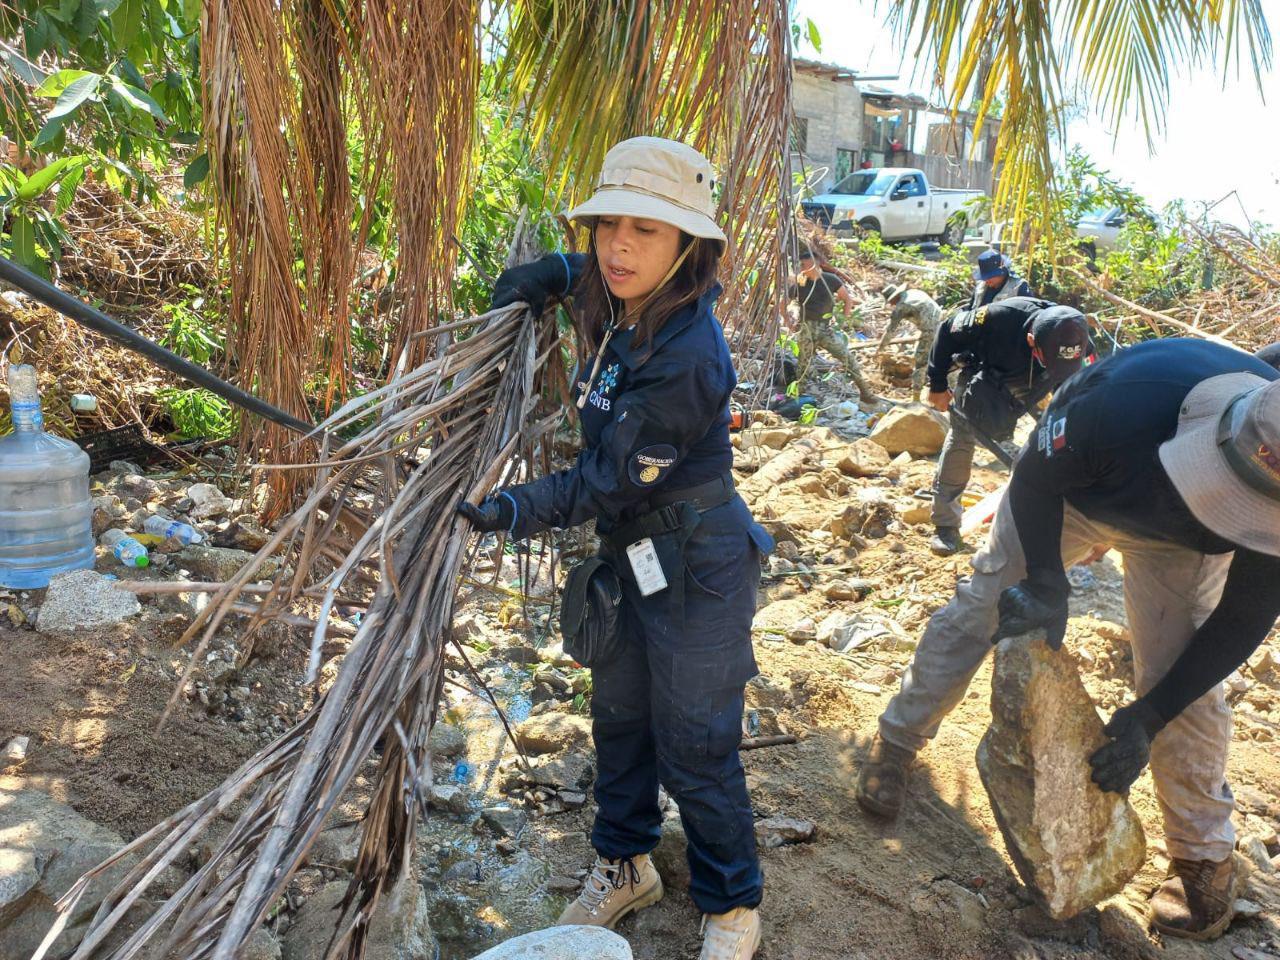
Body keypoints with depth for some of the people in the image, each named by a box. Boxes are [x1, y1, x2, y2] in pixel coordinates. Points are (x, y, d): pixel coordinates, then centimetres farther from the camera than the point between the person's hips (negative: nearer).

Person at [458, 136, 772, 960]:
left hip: (696, 569, -8)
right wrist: (545, 276, 8)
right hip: (632, 555, 9)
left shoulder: (688, 355, -28)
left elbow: (612, 480, -25)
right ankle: (626, 867, 44)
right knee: (619, 721, 21)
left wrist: (517, 510, -28)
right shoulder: (624, 312, -3)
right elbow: (589, 270, 24)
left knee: (695, 751, 5)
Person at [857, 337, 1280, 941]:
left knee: (1183, 681, -5)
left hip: (1178, 539, 1)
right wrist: (1046, 583, -33)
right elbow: (1036, 475, -24)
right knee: (979, 607, -2)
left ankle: (1205, 857, 15)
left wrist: (1150, 716, -23)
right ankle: (897, 742, 18)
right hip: (1071, 490, -1)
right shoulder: (1131, 395, -45)